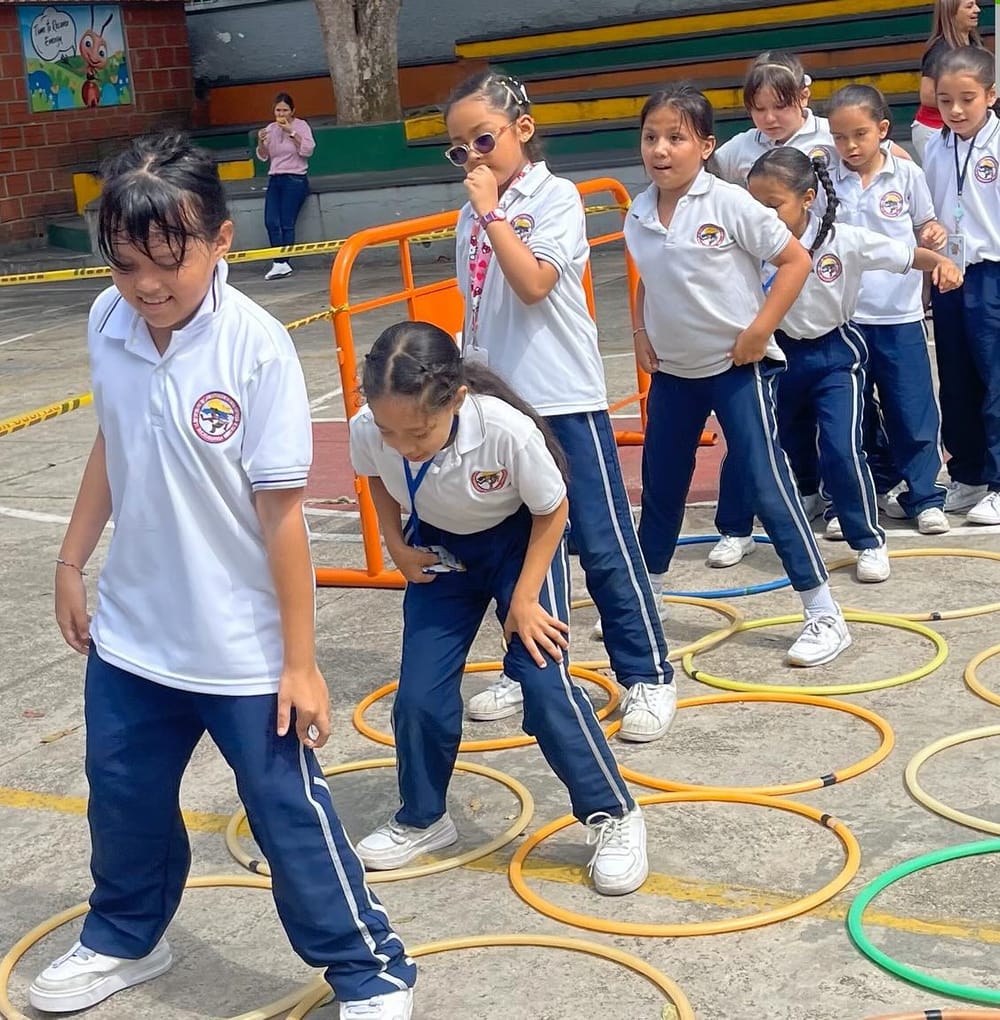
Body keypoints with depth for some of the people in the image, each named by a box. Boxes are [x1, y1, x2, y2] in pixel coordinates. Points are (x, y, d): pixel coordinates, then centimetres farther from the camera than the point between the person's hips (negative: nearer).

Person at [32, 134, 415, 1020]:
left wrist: (300, 659, -15)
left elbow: (282, 512, -19)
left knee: (290, 814, 6)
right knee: (123, 798, 23)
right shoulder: (108, 324, -6)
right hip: (131, 632, 6)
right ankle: (125, 939, 49)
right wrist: (72, 560, 17)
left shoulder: (256, 348, -22)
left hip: (243, 649, -6)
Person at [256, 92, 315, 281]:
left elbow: (308, 150, -12)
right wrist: (261, 142, -5)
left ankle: (282, 263, -7)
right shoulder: (271, 128, 13)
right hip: (275, 180, 5)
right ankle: (281, 264, -9)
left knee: (287, 223, -10)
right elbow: (263, 157, 14)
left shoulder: (301, 126, 1)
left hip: (295, 180, -5)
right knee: (271, 222, -10)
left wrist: (292, 132, -16)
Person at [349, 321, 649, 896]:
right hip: (439, 549, 4)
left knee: (544, 680, -14)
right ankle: (422, 820, 24)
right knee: (420, 693, 0)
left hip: (522, 542, -3)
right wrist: (396, 544, -6)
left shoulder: (508, 429, -39)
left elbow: (552, 511, -18)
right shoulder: (367, 430, -29)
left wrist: (524, 600, -17)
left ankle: (614, 816, 4)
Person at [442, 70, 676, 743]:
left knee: (603, 543, -2)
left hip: (565, 401, -6)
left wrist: (492, 211, -17)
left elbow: (534, 283, -23)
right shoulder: (473, 215, 11)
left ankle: (647, 674, 9)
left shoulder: (555, 197, -7)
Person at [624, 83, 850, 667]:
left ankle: (825, 616, 0)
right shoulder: (639, 215, 1)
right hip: (672, 371, 6)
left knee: (768, 485, -8)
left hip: (737, 366, -6)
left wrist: (759, 331, -17)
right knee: (660, 487, 15)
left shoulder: (729, 204, -16)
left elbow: (796, 261, -13)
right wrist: (641, 334, 5)